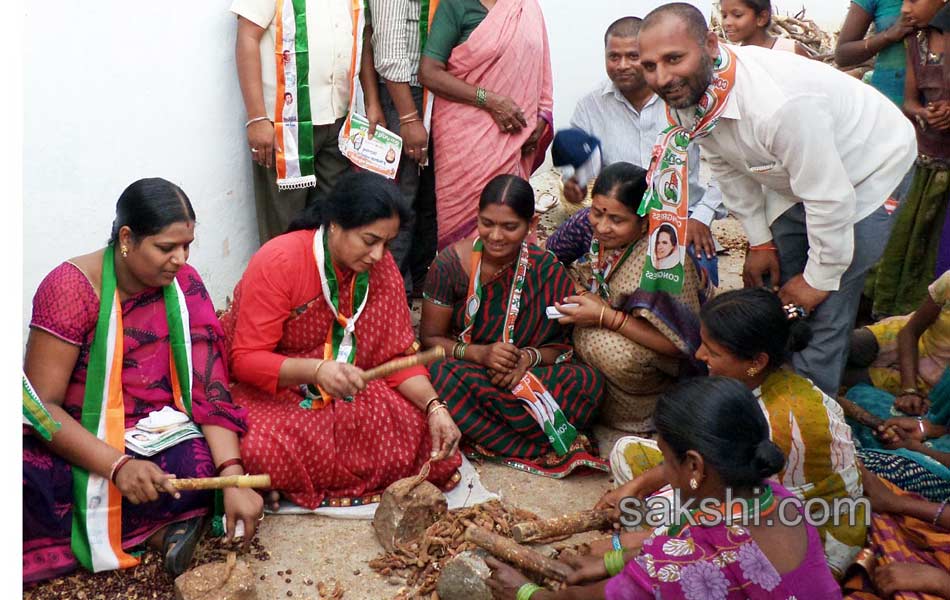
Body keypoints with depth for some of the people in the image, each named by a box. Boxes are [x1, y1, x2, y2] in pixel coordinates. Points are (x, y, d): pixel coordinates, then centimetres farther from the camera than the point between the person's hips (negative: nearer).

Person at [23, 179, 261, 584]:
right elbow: (41, 405, -17)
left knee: (209, 467, -29)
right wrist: (118, 466, -32)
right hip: (77, 446, -2)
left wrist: (233, 478, -25)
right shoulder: (72, 288, -15)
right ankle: (156, 528, -15)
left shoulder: (184, 284, -5)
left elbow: (209, 387, -11)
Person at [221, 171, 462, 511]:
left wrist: (434, 407, -20)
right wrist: (316, 371, -39)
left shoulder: (381, 267, -5)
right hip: (268, 388, -5)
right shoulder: (277, 263, -21)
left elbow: (396, 354, -3)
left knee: (421, 429, -15)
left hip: (343, 389, 5)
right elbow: (246, 359, -22)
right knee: (267, 450, -36)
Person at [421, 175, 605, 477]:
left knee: (589, 382, -26)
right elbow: (429, 338, -4)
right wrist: (480, 354, -22)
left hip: (526, 381, 0)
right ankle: (539, 451, -26)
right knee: (437, 375, -36)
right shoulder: (451, 263, -8)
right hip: (463, 373, 0)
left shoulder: (549, 273, -6)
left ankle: (486, 439, -21)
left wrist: (529, 357, -21)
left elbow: (563, 345, 1)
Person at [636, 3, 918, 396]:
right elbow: (730, 170, 2)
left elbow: (831, 198, -32)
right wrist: (760, 242, 7)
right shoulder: (685, 96, -15)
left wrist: (820, 279, -18)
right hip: (793, 181, 8)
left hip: (864, 175, -7)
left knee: (822, 313, -11)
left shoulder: (777, 105, -41)